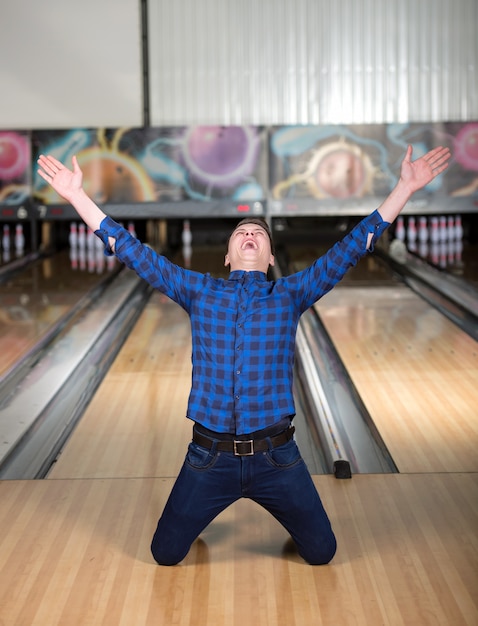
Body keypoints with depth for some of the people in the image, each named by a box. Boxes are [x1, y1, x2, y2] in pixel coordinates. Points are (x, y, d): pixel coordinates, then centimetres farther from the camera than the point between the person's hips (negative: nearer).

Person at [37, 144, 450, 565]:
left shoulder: (291, 294, 3)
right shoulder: (198, 291, 4)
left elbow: (352, 246, -1)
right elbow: (134, 253, 3)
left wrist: (405, 189, -5)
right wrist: (77, 195, 0)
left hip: (276, 457, 0)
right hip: (210, 458, 0)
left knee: (321, 552, 9)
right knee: (166, 554, 10)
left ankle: (288, 517, 42)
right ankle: (195, 526, 43)